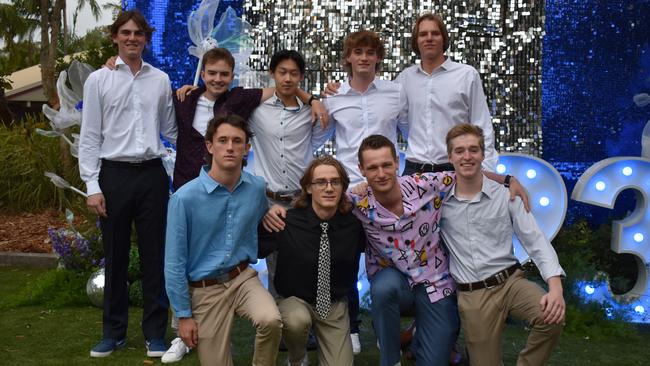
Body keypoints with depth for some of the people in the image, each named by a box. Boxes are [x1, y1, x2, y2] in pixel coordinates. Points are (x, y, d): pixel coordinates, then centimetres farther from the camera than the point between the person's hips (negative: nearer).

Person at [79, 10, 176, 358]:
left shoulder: (160, 79, 8)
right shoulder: (98, 79, 3)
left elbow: (171, 130, 13)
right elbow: (89, 136, 1)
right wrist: (92, 186, -5)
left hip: (152, 174, 1)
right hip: (114, 174, -1)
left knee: (155, 256, 5)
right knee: (115, 256, 8)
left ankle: (155, 332, 17)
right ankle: (114, 332, 22)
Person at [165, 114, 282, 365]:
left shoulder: (257, 188, -5)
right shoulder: (185, 197, -17)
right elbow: (174, 261, -11)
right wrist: (183, 315, -9)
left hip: (243, 278, 2)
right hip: (205, 288, -2)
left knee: (270, 321, -28)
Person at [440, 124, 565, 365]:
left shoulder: (506, 195, -3)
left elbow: (536, 241, -7)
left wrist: (555, 287, -20)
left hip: (510, 280, 0)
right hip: (471, 295, 0)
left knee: (551, 317, -28)